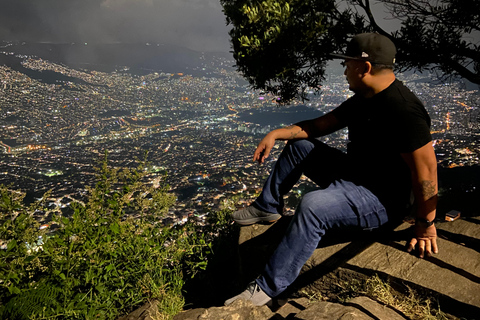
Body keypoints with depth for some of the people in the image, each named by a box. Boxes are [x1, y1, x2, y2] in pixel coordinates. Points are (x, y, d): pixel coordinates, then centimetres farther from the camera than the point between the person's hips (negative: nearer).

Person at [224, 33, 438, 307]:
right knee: (299, 146, 14)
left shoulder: (403, 110, -26)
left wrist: (426, 225, -18)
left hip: (382, 199, -10)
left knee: (312, 206, -36)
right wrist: (276, 134, 3)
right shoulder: (363, 100, 6)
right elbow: (322, 124, 11)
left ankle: (267, 289, -24)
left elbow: (426, 168, -25)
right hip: (352, 174, 10)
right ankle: (268, 207, 22)